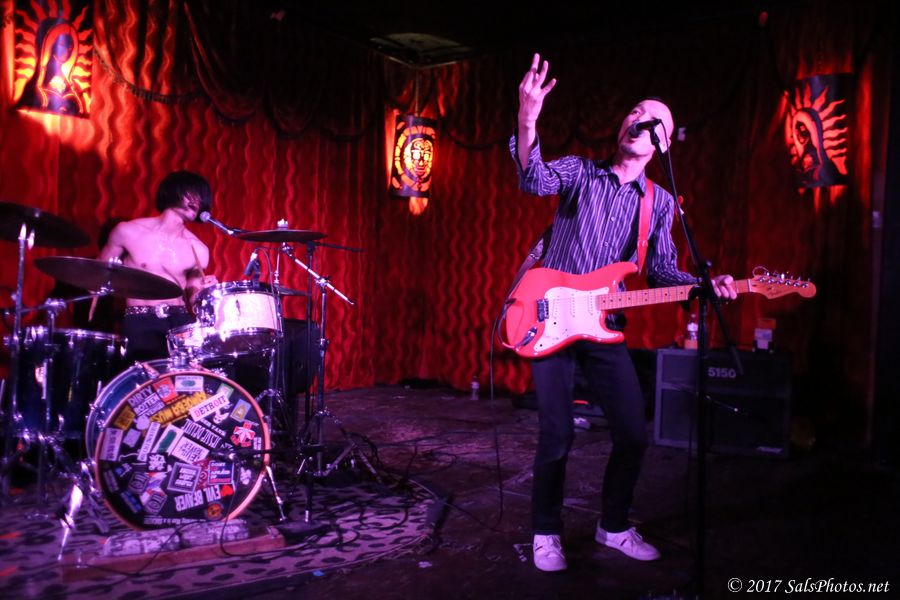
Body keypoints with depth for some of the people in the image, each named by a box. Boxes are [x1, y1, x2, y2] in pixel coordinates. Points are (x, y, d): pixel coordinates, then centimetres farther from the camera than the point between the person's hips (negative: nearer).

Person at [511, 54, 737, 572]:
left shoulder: (660, 203, 10)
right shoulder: (580, 172, 1)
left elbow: (662, 269, 8)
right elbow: (535, 181, -20)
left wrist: (706, 285, -11)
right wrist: (528, 121, -37)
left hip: (605, 327, 4)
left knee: (634, 434, 4)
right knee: (558, 435, -4)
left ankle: (614, 526, 27)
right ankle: (546, 533, 17)